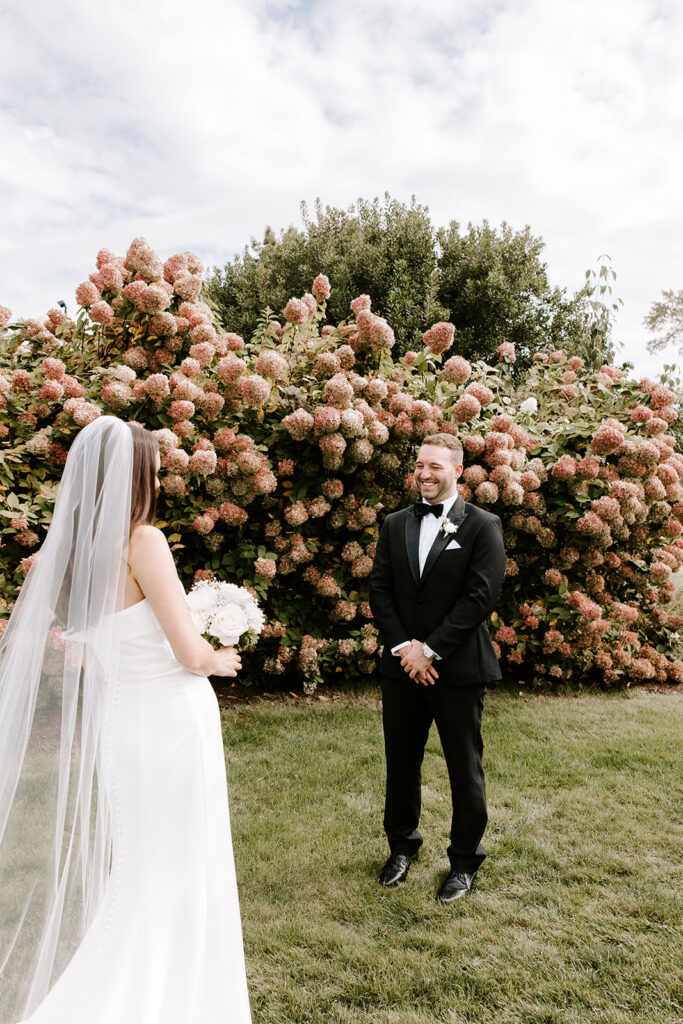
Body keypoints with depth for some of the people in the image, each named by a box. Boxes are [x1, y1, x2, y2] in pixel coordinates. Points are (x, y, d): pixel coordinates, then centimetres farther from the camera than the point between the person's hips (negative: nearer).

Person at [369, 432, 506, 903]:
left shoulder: (483, 526, -6)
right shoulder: (396, 524, 8)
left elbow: (481, 597, -13)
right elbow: (379, 588, 3)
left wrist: (430, 650, -15)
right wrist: (403, 648, -10)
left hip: (458, 669, -4)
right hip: (402, 667, 4)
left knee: (465, 770, 11)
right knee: (401, 764, 16)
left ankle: (465, 861, 31)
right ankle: (403, 846, 38)